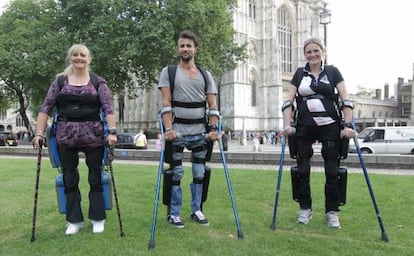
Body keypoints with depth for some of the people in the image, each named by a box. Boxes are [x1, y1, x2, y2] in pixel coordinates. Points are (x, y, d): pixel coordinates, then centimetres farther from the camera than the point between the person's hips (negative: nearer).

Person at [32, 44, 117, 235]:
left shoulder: (98, 82, 3)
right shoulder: (59, 81, 7)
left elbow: (108, 108, -4)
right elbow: (46, 108, 5)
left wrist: (112, 131, -15)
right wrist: (39, 132, -3)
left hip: (93, 136, -2)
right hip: (66, 137, 2)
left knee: (95, 178, 6)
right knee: (69, 179, 8)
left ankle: (98, 219, 20)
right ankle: (74, 220, 22)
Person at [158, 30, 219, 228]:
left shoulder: (205, 75, 11)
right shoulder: (168, 72, 3)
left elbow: (212, 105, 6)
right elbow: (166, 104, -6)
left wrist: (214, 128, -5)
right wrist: (168, 128, -16)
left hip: (200, 133, 3)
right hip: (177, 132, -3)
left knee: (199, 173, 8)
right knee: (176, 173, 2)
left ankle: (196, 210, 23)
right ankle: (173, 213, 15)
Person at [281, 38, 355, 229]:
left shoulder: (332, 71, 6)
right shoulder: (300, 73, 11)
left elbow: (346, 100, 1)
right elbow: (288, 101, 6)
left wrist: (347, 125, -8)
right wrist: (287, 124, -6)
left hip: (330, 126, -1)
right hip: (305, 127, 1)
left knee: (332, 170, 0)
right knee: (302, 169, 2)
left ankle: (332, 212, 15)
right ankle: (305, 209, 19)